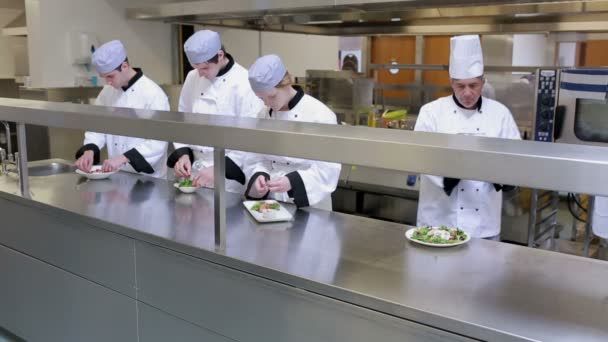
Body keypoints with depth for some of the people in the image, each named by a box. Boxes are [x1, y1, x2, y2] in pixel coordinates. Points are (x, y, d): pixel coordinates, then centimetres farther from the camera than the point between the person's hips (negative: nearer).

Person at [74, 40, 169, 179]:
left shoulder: (153, 94, -14)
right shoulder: (107, 91, 7)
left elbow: (158, 143, -18)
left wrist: (123, 158, -26)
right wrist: (89, 150, -6)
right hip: (116, 175, 6)